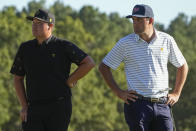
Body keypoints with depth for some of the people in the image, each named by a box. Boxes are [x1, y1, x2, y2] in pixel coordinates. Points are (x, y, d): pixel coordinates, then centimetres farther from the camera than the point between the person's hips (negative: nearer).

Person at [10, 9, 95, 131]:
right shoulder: (26, 48, 9)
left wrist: (69, 81, -5)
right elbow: (18, 78, 15)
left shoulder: (63, 46, -2)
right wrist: (24, 106, 6)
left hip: (59, 107, -3)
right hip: (34, 109, 3)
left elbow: (89, 63, -6)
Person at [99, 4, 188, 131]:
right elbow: (104, 67, 8)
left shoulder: (167, 40, 6)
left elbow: (182, 66, 20)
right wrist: (119, 92, 1)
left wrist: (176, 94, 13)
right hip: (138, 105, -2)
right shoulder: (125, 43, 1)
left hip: (162, 105, 2)